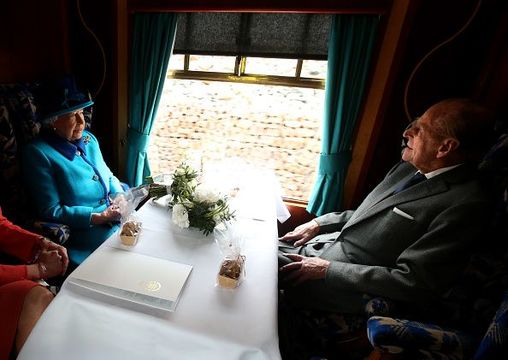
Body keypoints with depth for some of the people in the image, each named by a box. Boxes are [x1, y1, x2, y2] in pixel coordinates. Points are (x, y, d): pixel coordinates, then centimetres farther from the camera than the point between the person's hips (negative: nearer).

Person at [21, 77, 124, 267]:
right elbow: (51, 211, -11)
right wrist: (99, 217, -18)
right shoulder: (38, 153, -9)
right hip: (83, 228, -6)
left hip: (116, 215, 6)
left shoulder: (88, 139, 9)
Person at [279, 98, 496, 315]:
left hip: (353, 290, -7)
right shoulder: (411, 167, 5)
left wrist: (327, 270, -20)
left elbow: (414, 283, -22)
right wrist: (318, 224, 3)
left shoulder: (466, 205, -20)